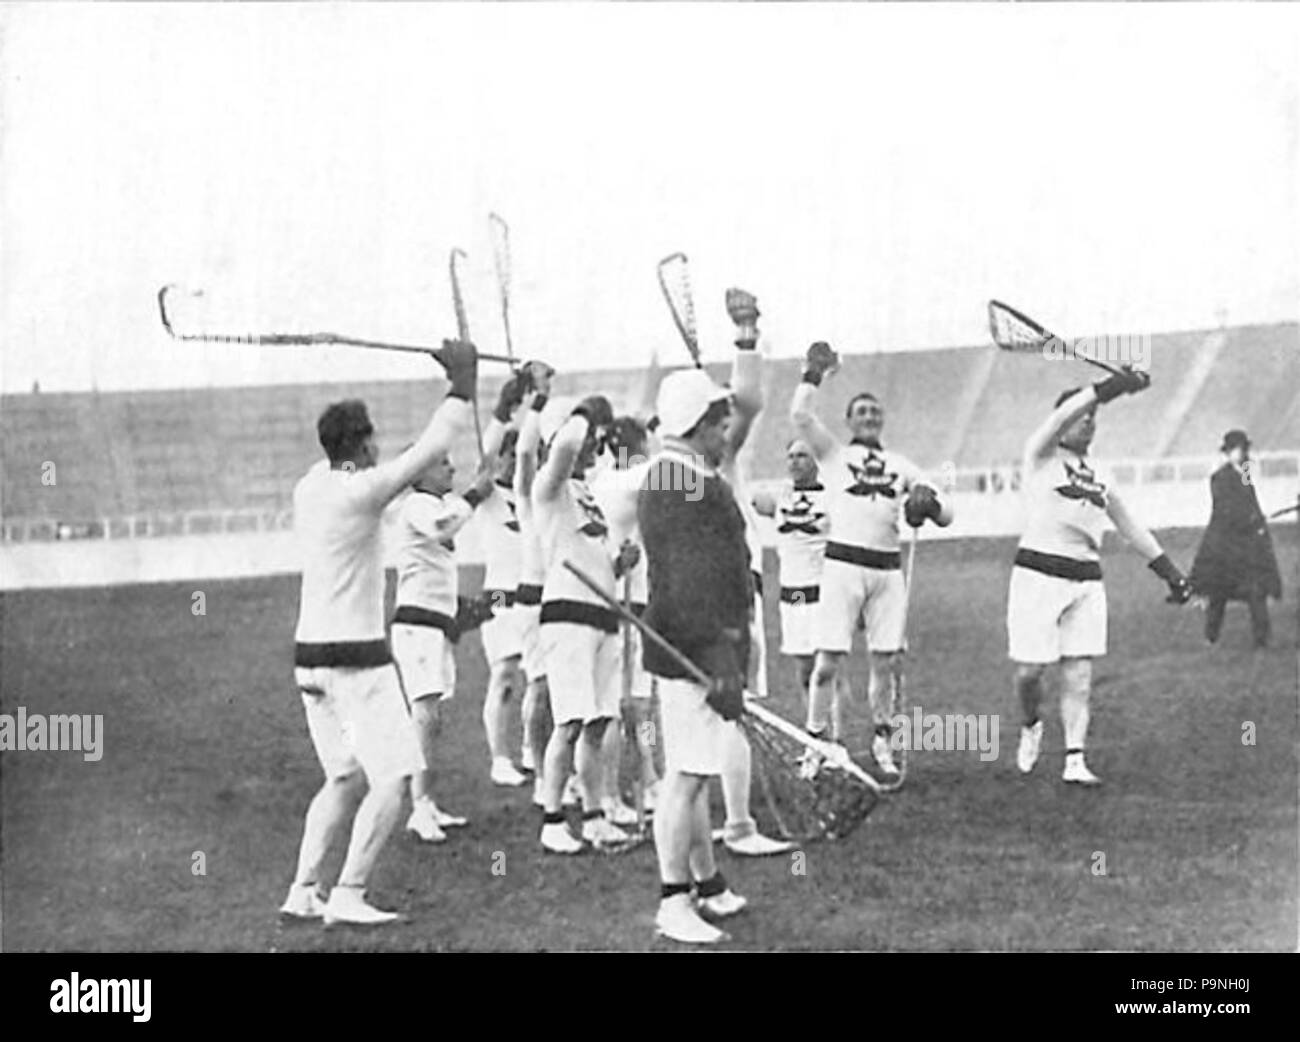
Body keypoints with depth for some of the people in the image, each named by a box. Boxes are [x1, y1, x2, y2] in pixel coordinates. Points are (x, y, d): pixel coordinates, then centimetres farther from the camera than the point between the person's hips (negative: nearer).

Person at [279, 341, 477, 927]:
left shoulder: (309, 487, 6)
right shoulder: (360, 492, -16)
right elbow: (431, 449, -14)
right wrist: (463, 383, -1)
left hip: (309, 654, 8)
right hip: (355, 658, -8)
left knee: (345, 781, 17)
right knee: (390, 778, -4)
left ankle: (302, 891, 13)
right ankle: (348, 895, -9)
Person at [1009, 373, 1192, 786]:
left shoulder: (1098, 479, 18)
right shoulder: (1041, 456, 2)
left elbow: (1130, 527, 25)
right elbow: (1062, 416, -16)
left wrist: (1169, 570, 20)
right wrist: (1114, 386, -25)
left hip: (1087, 579, 5)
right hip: (1038, 575, -5)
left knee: (1079, 676, -1)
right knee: (1029, 670, -4)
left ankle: (1074, 759, 1)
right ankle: (1031, 726, 25)